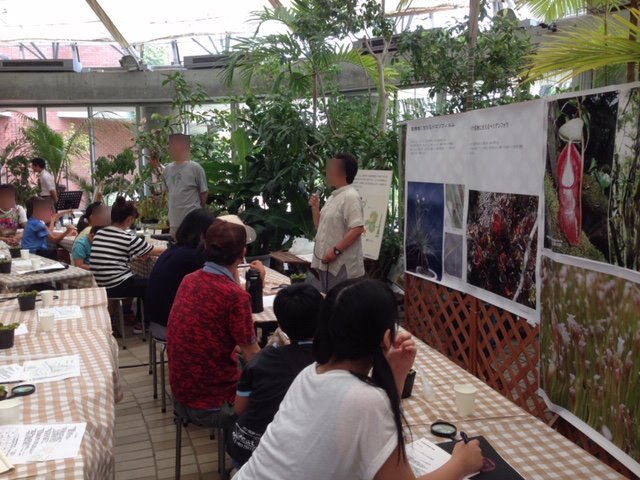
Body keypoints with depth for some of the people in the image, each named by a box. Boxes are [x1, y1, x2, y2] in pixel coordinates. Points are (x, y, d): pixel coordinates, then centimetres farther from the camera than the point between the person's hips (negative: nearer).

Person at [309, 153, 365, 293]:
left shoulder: (350, 196, -14)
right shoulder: (333, 196, 16)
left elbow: (357, 229, -23)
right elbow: (321, 227, 23)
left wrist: (336, 251, -23)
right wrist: (315, 208, 7)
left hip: (341, 265, -9)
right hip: (325, 263, 9)